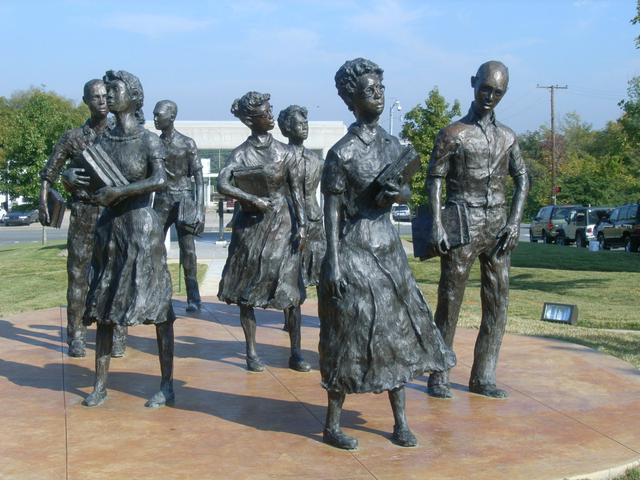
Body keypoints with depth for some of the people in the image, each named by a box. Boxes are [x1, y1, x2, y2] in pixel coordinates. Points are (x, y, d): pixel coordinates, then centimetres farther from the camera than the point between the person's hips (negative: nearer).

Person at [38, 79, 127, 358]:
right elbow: (48, 174, 8)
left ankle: (118, 337, 7)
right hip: (83, 212, 0)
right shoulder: (72, 138, 5)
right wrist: (43, 204, -5)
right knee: (77, 275, 0)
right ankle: (76, 336, 9)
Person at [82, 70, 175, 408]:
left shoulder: (148, 140, -5)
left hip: (142, 227, -5)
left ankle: (167, 386, 3)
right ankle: (100, 384, 15)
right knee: (103, 304, 6)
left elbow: (160, 180, -20)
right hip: (109, 227, 6)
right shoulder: (102, 141, 9)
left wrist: (119, 191, -21)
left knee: (158, 305, -3)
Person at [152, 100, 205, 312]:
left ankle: (193, 297, 1)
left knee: (188, 249, -6)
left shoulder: (187, 144, -4)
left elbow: (198, 178, -6)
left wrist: (199, 209, -14)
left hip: (183, 199, -4)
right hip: (161, 201, 4)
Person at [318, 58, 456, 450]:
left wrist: (395, 195, -6)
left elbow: (407, 189, 19)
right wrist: (333, 264, -15)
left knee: (397, 330, 9)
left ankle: (401, 422, 21)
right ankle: (332, 425, 15)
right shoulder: (342, 153, -11)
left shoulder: (392, 144, 7)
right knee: (349, 336, 0)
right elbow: (332, 210, -11)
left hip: (389, 248, 7)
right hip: (355, 252, -6)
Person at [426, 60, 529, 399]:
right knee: (450, 302, -2)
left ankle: (483, 377, 13)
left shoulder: (507, 136, 12)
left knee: (497, 303, 5)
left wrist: (515, 221, 2)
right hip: (462, 228, -5)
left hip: (498, 228, 5)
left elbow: (522, 178, 15)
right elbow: (434, 180, -5)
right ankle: (439, 375, 7)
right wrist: (437, 225, -15)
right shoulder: (453, 134, -1)